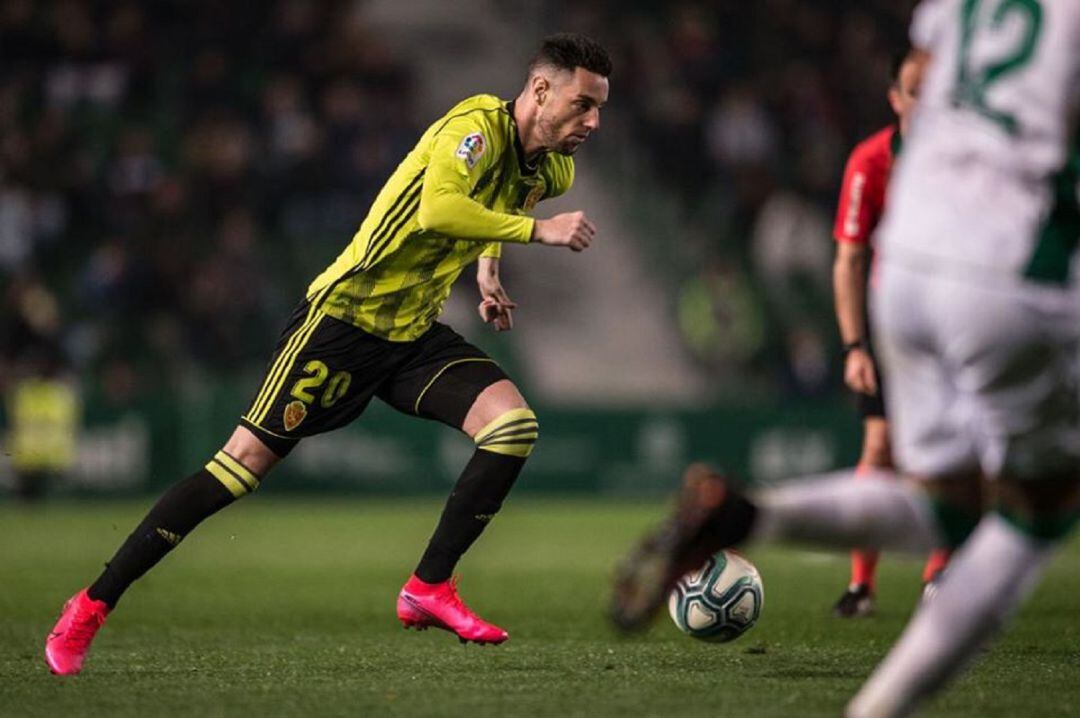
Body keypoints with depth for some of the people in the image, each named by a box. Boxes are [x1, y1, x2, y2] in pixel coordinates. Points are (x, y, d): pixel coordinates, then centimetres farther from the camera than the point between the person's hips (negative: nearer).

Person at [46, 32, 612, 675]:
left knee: (515, 425, -14)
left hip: (415, 333, 8)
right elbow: (435, 209, -39)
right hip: (345, 316, -7)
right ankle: (92, 606, -1)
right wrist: (537, 230, -33)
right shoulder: (479, 127, -19)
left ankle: (429, 588, -4)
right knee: (247, 459, -10)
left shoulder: (549, 170, 5)